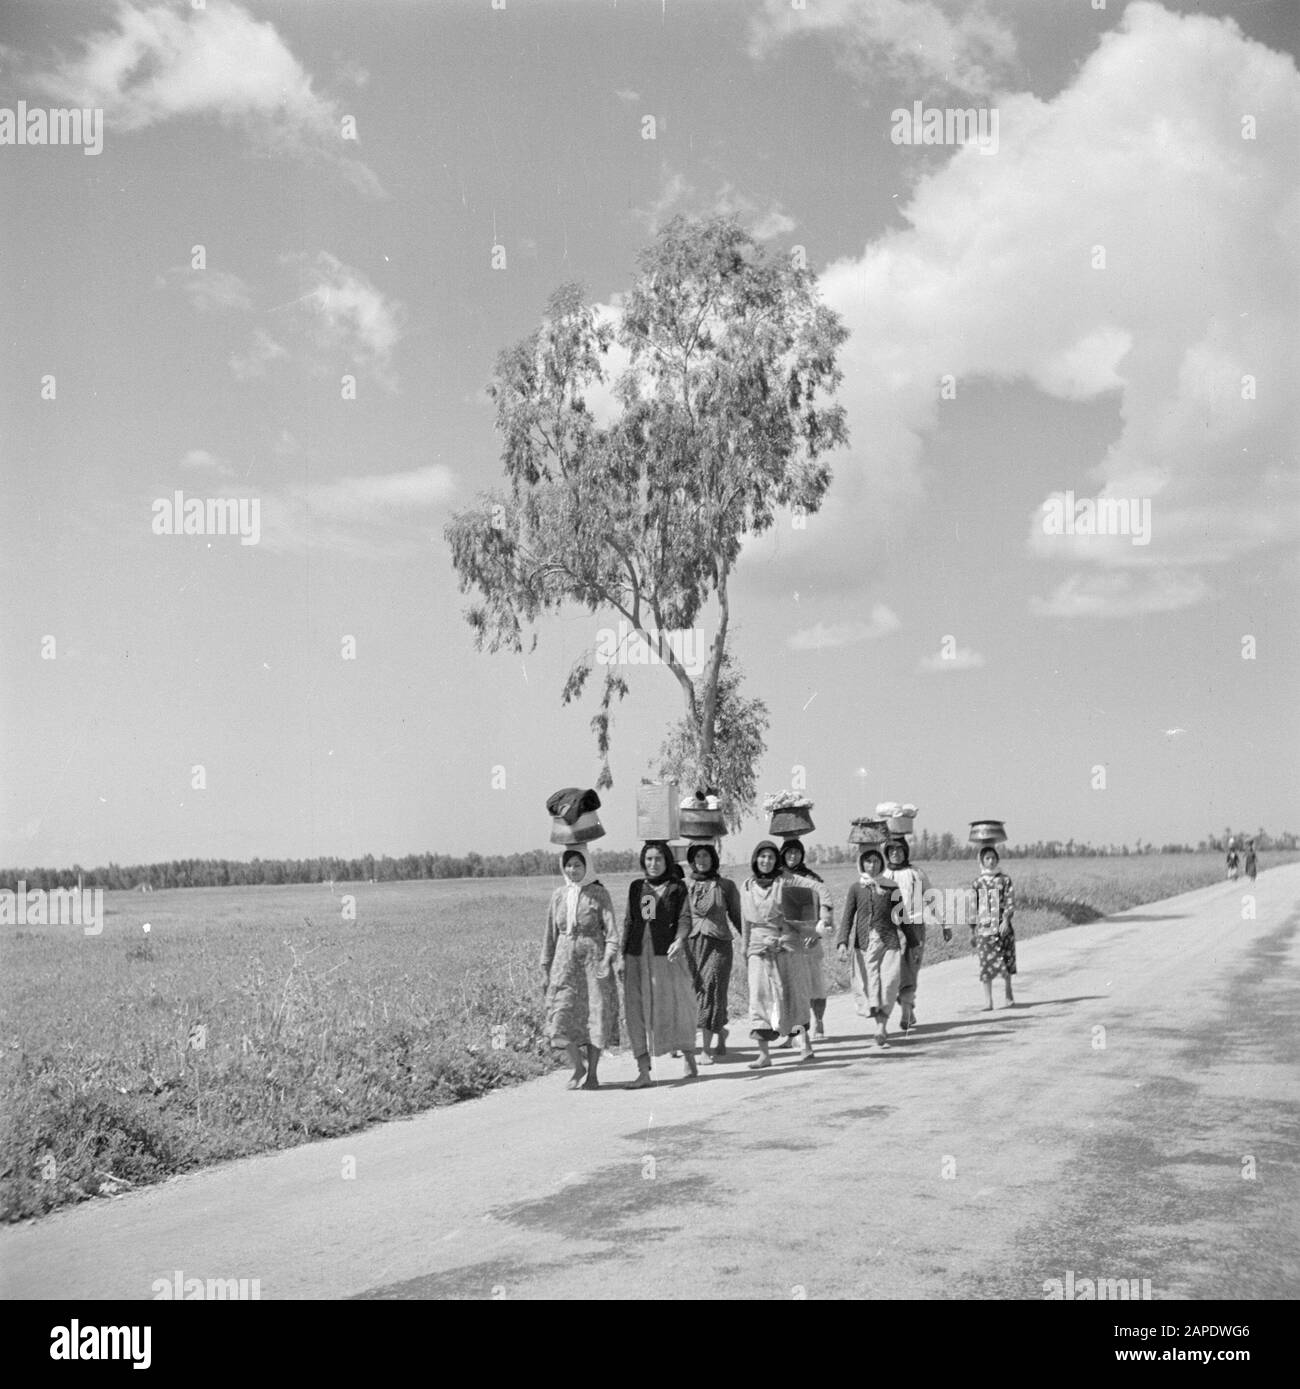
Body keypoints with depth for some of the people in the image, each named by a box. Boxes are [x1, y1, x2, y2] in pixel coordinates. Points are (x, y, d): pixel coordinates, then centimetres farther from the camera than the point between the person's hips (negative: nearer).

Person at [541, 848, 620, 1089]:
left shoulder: (599, 893, -1)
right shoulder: (559, 894, 9)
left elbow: (611, 929, -6)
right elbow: (551, 933, 15)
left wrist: (608, 958, -20)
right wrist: (546, 966, 13)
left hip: (593, 958, -2)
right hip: (565, 959, 3)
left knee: (596, 1014, 0)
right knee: (562, 1013, -8)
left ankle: (592, 1072, 13)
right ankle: (577, 1066, 11)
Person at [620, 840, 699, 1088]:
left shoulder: (677, 887, 2)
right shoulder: (636, 887, 12)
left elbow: (684, 918, -5)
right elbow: (629, 922, 16)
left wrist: (679, 940, -24)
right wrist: (623, 955, 12)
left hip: (667, 955, -3)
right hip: (638, 956, 3)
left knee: (676, 1007, 4)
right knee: (638, 1010, -2)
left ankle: (688, 1058, 27)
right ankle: (644, 1072, 1)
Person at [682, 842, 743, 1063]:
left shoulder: (726, 886, 6)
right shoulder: (685, 887, 11)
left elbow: (737, 916, 9)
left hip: (718, 944, -2)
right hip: (692, 944, 2)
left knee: (711, 992, -10)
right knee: (695, 990, 1)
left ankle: (706, 1048, -8)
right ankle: (720, 1032, 26)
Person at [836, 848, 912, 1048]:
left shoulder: (891, 887, 6)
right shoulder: (856, 888, 6)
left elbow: (903, 917, 13)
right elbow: (847, 917, 1)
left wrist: (913, 943, 16)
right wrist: (842, 942, -12)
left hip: (889, 941, 0)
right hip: (864, 943, 0)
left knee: (888, 984, -12)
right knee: (868, 986, 1)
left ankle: (881, 1030, -7)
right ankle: (881, 1027, 20)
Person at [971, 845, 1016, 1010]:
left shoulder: (1005, 880, 6)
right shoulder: (978, 883, 7)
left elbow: (1010, 902, -2)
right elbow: (973, 908, 10)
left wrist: (1006, 920, -19)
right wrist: (972, 932, 8)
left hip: (1003, 926, 0)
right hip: (984, 927, 0)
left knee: (1006, 962, 5)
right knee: (986, 963, -5)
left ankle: (1008, 996, 22)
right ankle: (988, 1001, -2)